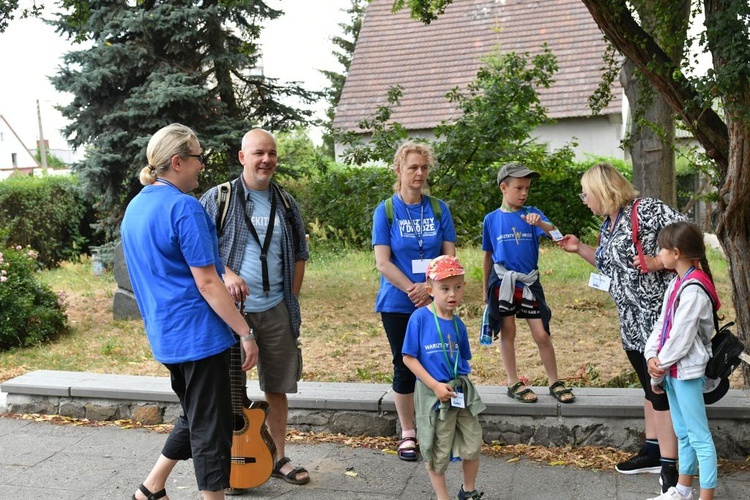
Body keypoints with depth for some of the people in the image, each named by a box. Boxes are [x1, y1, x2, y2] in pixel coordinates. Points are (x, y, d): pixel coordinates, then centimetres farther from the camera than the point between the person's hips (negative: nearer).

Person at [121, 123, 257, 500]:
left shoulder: (135, 207, 10)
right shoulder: (184, 207, -18)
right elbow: (206, 283, -20)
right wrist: (245, 333, -14)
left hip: (165, 334, 9)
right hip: (199, 333, -9)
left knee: (194, 418, 24)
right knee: (212, 427, 2)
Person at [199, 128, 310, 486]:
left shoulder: (286, 203, 9)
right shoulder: (218, 199, -4)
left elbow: (300, 254, 15)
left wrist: (292, 299, 8)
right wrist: (226, 274, -22)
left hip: (277, 310, 4)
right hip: (232, 309, -4)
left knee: (277, 388, 12)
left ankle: (278, 458, 26)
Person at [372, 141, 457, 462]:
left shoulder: (439, 209, 3)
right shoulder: (386, 211, -3)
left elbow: (449, 256, 0)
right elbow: (383, 262, -9)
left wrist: (430, 287, -16)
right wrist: (413, 288, -20)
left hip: (434, 302, 2)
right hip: (398, 304, -1)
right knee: (405, 368, 7)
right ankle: (408, 433, 22)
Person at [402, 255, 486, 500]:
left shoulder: (458, 324, 1)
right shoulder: (420, 317, -15)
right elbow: (409, 358, -14)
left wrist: (459, 381, -4)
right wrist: (435, 385, -18)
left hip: (461, 391, 5)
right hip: (433, 394, -5)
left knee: (473, 446, 14)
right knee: (437, 452, 11)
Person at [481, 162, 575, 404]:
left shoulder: (532, 213, 0)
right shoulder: (491, 219, 1)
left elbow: (556, 235, -16)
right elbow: (488, 256, 9)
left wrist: (541, 224, -37)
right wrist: (485, 289, 12)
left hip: (529, 282, 0)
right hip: (503, 282, 0)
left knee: (542, 334, 0)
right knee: (508, 332, 7)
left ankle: (555, 382, 15)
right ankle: (513, 383, 18)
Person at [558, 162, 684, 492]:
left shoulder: (644, 209, -16)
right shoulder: (608, 224, 11)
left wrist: (658, 262, -23)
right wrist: (579, 249, 14)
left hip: (656, 313, -9)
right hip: (631, 320, 9)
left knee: (661, 387, -3)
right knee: (649, 386, 18)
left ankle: (669, 468, 6)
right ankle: (653, 451, 31)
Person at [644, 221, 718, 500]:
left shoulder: (694, 289, -21)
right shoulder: (677, 282, 8)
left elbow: (682, 336, -20)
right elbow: (662, 323, 9)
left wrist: (662, 364, -9)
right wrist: (652, 357, -3)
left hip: (686, 370, -10)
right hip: (671, 368, 10)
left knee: (699, 436, -1)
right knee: (682, 433, 19)